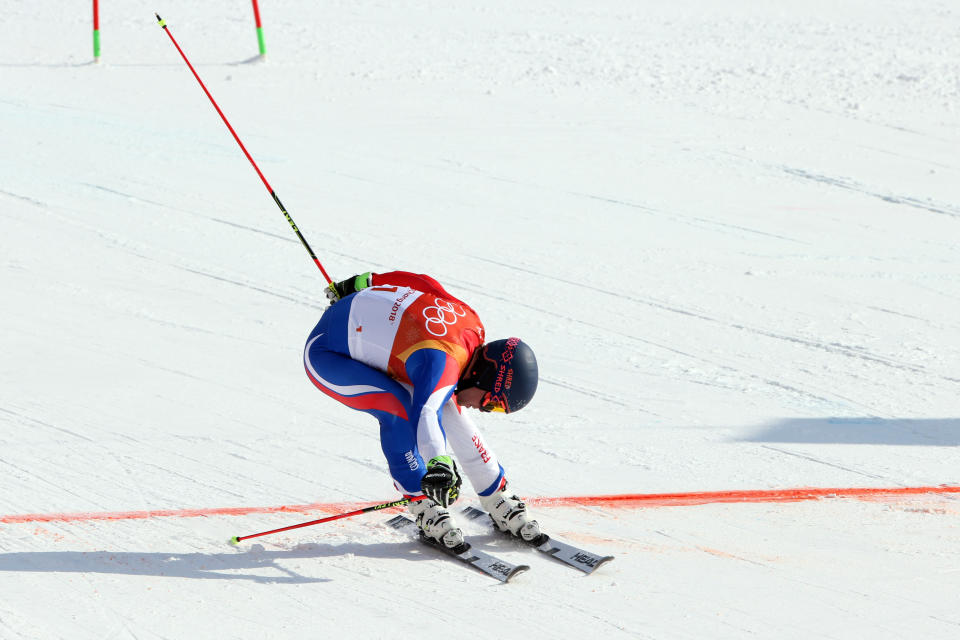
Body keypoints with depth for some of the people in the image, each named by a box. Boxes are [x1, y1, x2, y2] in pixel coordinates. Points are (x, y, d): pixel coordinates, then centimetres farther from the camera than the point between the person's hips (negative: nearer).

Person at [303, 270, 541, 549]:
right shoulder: (444, 361, -36)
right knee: (397, 408, -30)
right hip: (325, 354, -8)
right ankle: (424, 505, -16)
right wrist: (440, 464, -70)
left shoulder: (471, 321, -10)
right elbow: (424, 414, -54)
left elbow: (420, 281, 3)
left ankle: (498, 501, 9)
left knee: (448, 409, -2)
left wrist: (364, 283, 16)